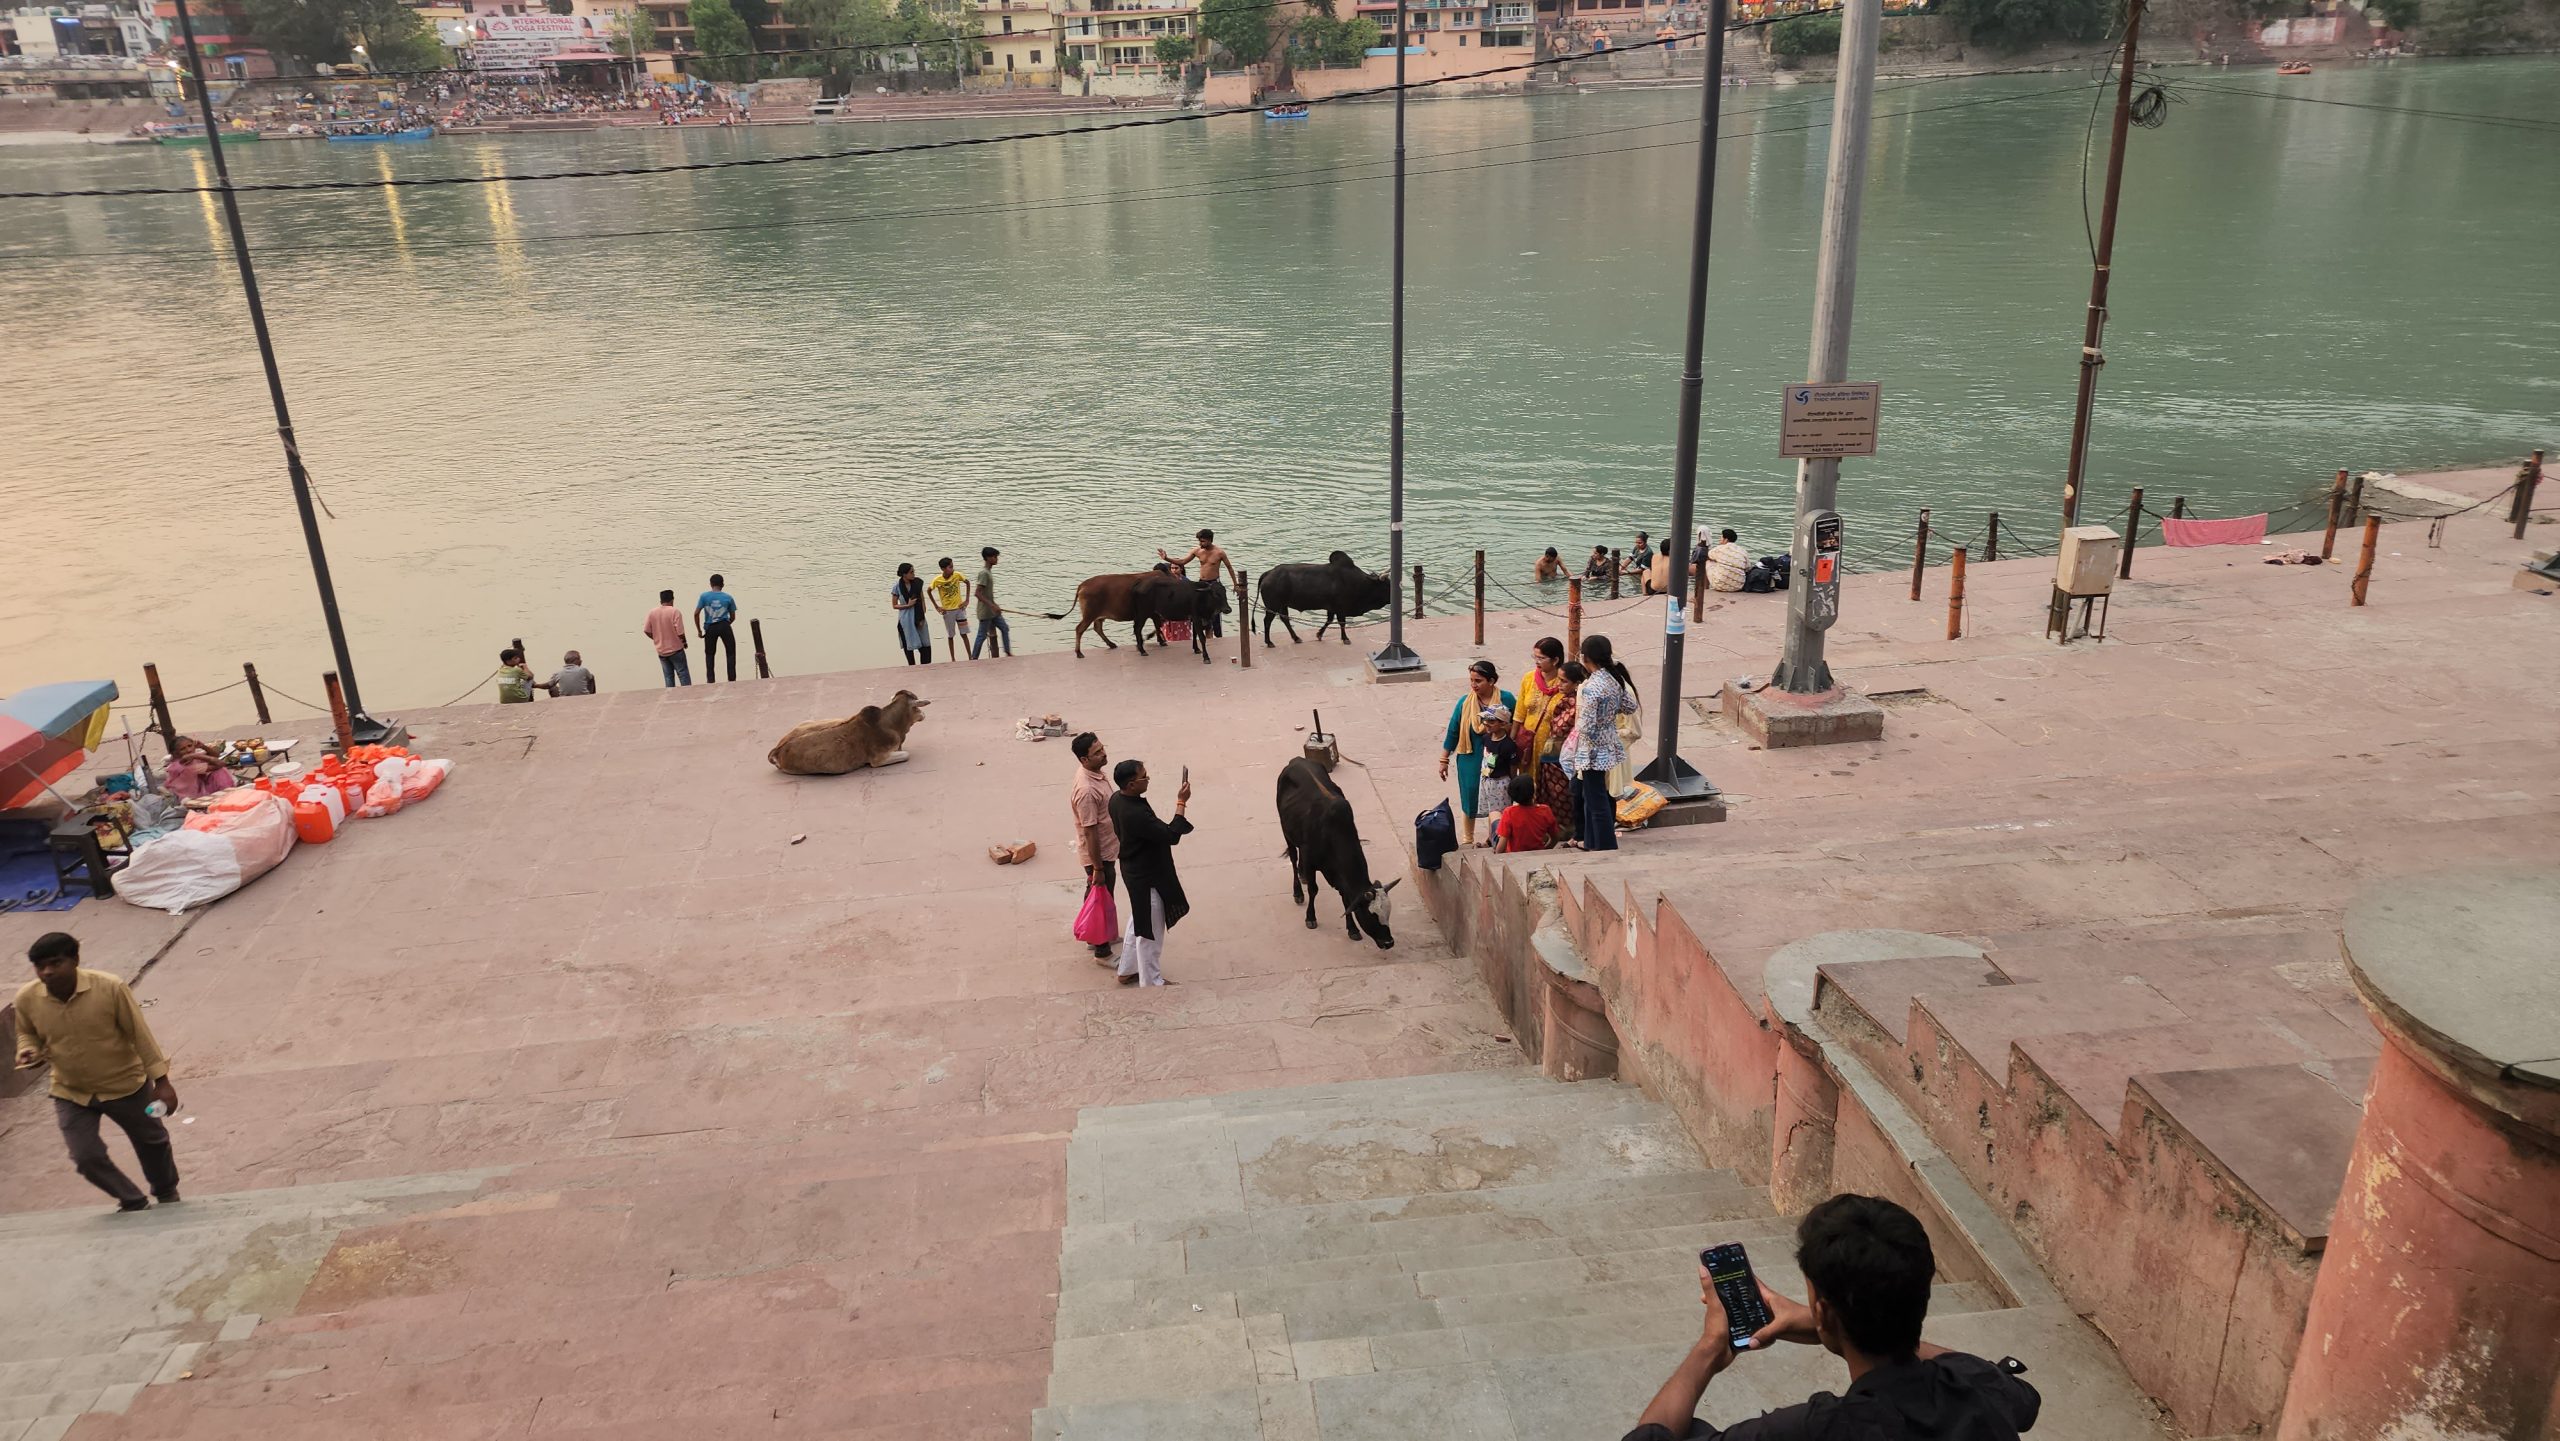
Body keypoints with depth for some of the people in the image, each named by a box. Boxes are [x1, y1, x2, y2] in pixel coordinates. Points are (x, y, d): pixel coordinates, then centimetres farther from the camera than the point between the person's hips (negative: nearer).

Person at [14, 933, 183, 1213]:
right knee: (86, 1157, -3)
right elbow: (27, 1034, 7)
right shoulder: (27, 999, -15)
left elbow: (139, 1034, -17)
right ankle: (133, 1203, 24)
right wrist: (28, 1052, -17)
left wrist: (161, 1081, -16)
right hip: (71, 1094, 2)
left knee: (152, 1141, 16)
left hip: (125, 1084, -2)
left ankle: (167, 1195, 45)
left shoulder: (110, 988, -26)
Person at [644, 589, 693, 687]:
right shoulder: (675, 612, -14)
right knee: (683, 675, 3)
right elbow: (680, 632, -18)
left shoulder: (652, 613, -1)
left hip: (661, 651, 4)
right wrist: (684, 642, 1)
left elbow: (646, 630, 2)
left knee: (668, 677, 11)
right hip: (675, 649, -4)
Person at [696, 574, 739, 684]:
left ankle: (710, 680, 11)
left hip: (710, 628, 1)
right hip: (724, 626, -1)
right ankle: (732, 679, 5)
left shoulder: (704, 596, 0)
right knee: (731, 653, 10)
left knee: (709, 654, 15)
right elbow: (733, 617, 8)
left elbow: (696, 614, -4)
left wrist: (699, 630, 6)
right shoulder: (728, 597, 3)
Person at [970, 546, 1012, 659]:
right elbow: (977, 593, -25)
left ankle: (1008, 653, 17)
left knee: (1004, 628, 12)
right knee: (982, 636, -2)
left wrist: (994, 606, 22)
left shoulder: (988, 572, 10)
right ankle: (973, 659, 7)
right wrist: (992, 606, -28)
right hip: (985, 611, -10)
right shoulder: (983, 573, -19)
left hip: (992, 611, 10)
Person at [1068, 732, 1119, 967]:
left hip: (1107, 850, 9)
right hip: (1098, 855, -9)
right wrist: (1097, 868, -21)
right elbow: (1090, 832, -27)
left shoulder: (1095, 772, -2)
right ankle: (1102, 952, 22)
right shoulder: (1086, 790, -32)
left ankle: (1097, 936, 44)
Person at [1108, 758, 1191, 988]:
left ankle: (1127, 971, 42)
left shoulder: (1117, 799, -6)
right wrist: (1181, 802, -25)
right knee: (1150, 930, 10)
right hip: (1147, 878, -9)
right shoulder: (1135, 814, -36)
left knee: (1138, 922, 27)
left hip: (1134, 870, 10)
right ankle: (1151, 981, 27)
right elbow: (1172, 835, -30)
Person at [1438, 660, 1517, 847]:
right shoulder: (1465, 702, -7)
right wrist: (1444, 760, 5)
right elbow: (1453, 732, 2)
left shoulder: (1506, 699, -8)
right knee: (1469, 798, 10)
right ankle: (1467, 841, 29)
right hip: (1471, 759, 0)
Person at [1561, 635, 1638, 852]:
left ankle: (1606, 847, 11)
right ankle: (1592, 841, 33)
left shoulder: (1591, 687, -25)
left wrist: (1577, 719, -4)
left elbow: (1587, 727, -25)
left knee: (1597, 801, 3)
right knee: (1592, 795, 22)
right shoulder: (1615, 679, -2)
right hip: (1610, 745, 8)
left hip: (1593, 750, -8)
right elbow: (1630, 707, 10)